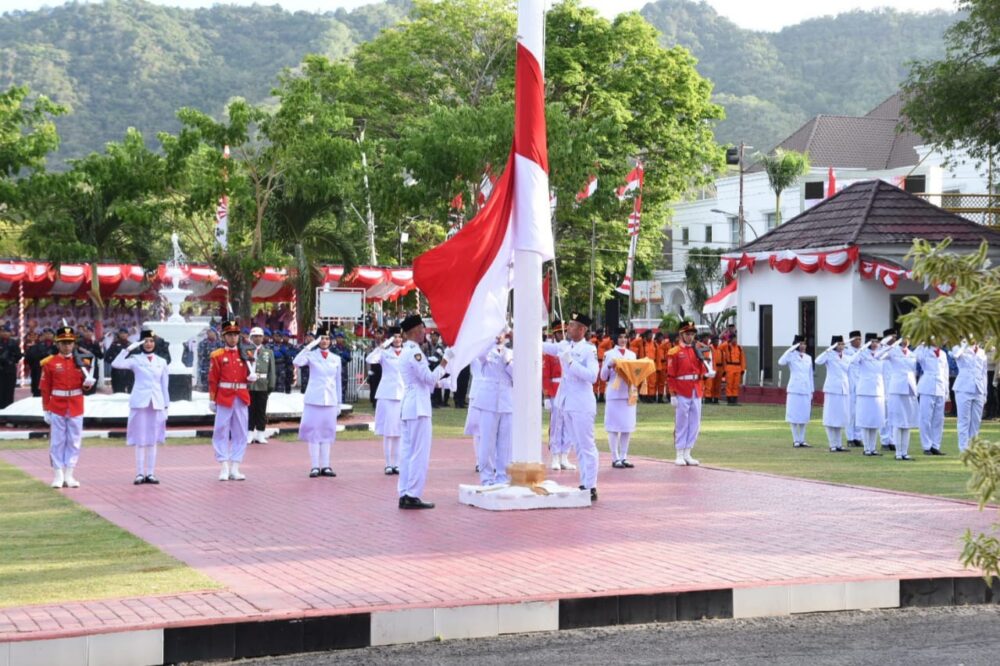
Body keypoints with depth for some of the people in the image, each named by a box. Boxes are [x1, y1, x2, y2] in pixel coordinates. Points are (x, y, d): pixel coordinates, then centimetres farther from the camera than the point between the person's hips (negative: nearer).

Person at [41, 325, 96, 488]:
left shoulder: (82, 362, 4)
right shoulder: (50, 363, -2)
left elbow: (86, 386, 7)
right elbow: (45, 388, 1)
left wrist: (88, 382, -16)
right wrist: (45, 410, -1)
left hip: (76, 408, 2)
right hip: (57, 409, -2)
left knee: (74, 442, 4)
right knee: (57, 442, 2)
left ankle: (69, 475, 10)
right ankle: (58, 475, 7)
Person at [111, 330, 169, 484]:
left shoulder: (161, 362, 10)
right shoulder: (135, 359, 2)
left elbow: (165, 385, 11)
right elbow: (116, 364, -15)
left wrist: (166, 406, 9)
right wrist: (128, 349, -17)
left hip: (157, 404, 2)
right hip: (140, 403, -2)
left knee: (153, 440, 5)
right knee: (140, 439, -1)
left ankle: (150, 473, 9)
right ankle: (140, 473, 3)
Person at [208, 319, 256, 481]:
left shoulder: (246, 354, 9)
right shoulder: (217, 356, 0)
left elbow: (250, 374, 15)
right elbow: (213, 379, -1)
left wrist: (252, 377, -8)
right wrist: (212, 400, -4)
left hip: (241, 398, 3)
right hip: (224, 398, -3)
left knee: (240, 433, 4)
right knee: (221, 432, -2)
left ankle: (235, 468, 10)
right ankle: (224, 468, 2)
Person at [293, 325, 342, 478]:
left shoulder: (336, 358, 10)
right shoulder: (311, 355, 0)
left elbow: (338, 381, 13)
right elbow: (297, 362, -20)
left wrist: (339, 402, 12)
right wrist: (309, 346, -25)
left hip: (330, 400, 3)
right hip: (314, 399, -3)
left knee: (327, 432, 6)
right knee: (313, 431, -2)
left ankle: (325, 466, 9)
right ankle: (315, 466, 1)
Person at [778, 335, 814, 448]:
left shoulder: (808, 358, 13)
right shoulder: (792, 356, -1)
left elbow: (811, 375, 15)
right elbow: (781, 362, -21)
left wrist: (812, 391, 12)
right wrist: (790, 350, -20)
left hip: (806, 390, 4)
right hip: (794, 390, -4)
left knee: (804, 416, 5)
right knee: (794, 415, -2)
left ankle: (802, 440, 11)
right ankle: (796, 440, 4)